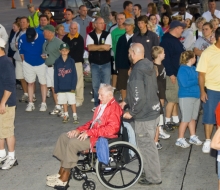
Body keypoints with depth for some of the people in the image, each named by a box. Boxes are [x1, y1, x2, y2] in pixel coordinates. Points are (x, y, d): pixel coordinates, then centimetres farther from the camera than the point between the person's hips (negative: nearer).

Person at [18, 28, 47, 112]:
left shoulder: (43, 38, -26)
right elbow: (21, 51, -2)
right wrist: (24, 61, 5)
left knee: (43, 83, 6)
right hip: (28, 64, 2)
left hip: (41, 64, -2)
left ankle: (43, 103, 15)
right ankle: (31, 103, 17)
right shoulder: (22, 39, -19)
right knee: (30, 83, 10)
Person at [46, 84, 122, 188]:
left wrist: (89, 132, -24)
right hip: (92, 133, 10)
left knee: (72, 143, -24)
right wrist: (79, 129, 5)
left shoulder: (114, 107, -14)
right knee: (64, 137, 2)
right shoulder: (102, 105, 16)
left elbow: (112, 128, -25)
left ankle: (63, 179, -16)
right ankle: (62, 172, 1)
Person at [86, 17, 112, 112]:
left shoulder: (107, 35, 0)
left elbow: (107, 47, -12)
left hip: (106, 63, -1)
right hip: (94, 64, 1)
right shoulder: (90, 35, 2)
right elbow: (89, 47, -13)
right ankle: (97, 105, 16)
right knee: (95, 85, 6)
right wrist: (102, 46, -13)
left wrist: (95, 47, -9)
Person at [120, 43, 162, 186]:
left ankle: (153, 178, 17)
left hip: (144, 116, -9)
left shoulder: (137, 72, -23)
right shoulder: (149, 67, 7)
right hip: (154, 111, 9)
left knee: (146, 146, 5)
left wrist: (131, 113, -12)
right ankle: (152, 173, 35)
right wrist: (126, 101, 17)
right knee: (149, 145, 22)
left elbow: (139, 98, -27)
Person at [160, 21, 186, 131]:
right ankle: (167, 122, 0)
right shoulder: (167, 40, -14)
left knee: (175, 98, 13)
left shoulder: (175, 40, 17)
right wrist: (170, 74, -23)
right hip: (172, 74, -10)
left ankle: (175, 120, 20)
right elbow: (165, 58, -21)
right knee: (172, 99, -7)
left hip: (178, 73, 10)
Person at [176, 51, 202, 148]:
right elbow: (185, 84, -21)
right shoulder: (182, 69, -14)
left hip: (196, 96, 8)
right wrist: (197, 81, -14)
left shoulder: (193, 68, 9)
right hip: (186, 97, -8)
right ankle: (180, 139, 7)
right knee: (186, 119, -3)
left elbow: (199, 78, 14)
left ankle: (193, 137, 25)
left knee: (193, 118, 14)